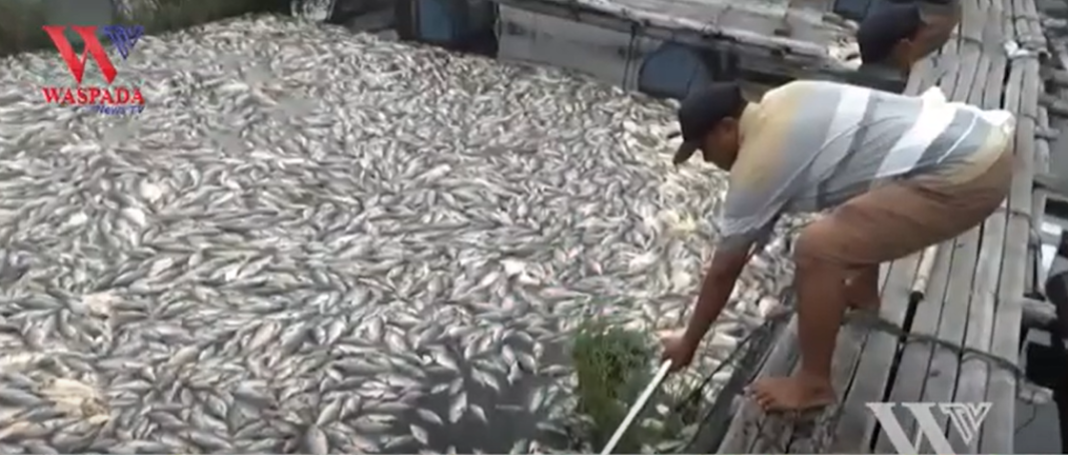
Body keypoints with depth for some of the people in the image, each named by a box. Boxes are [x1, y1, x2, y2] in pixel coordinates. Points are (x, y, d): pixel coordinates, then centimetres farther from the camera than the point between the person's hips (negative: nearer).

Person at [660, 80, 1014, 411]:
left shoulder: (758, 163, -11)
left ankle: (813, 383, 3)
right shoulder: (780, 103, 13)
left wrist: (689, 342, 11)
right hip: (980, 135, 10)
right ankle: (864, 291, 48)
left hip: (967, 174, -10)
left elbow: (724, 269, -2)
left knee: (816, 249, -14)